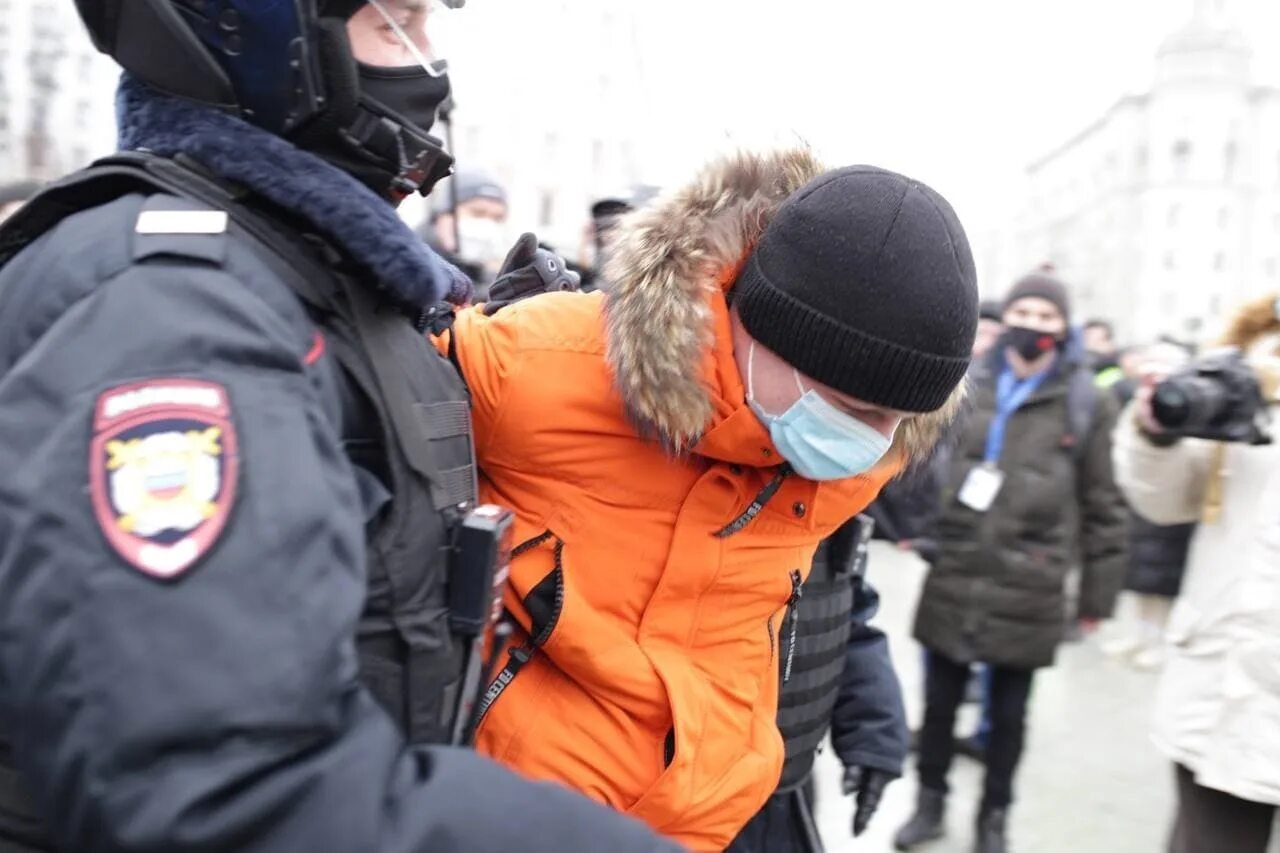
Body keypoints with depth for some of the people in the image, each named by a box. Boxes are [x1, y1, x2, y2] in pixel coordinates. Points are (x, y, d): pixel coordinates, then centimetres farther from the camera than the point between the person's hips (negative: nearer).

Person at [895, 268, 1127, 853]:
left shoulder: (1085, 403, -1)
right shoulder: (965, 385, 4)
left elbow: (1102, 505, 1)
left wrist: (1098, 590, 2)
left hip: (1028, 590, -2)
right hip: (953, 577, 2)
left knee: (1009, 712, 13)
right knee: (940, 702, 13)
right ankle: (930, 803, 34)